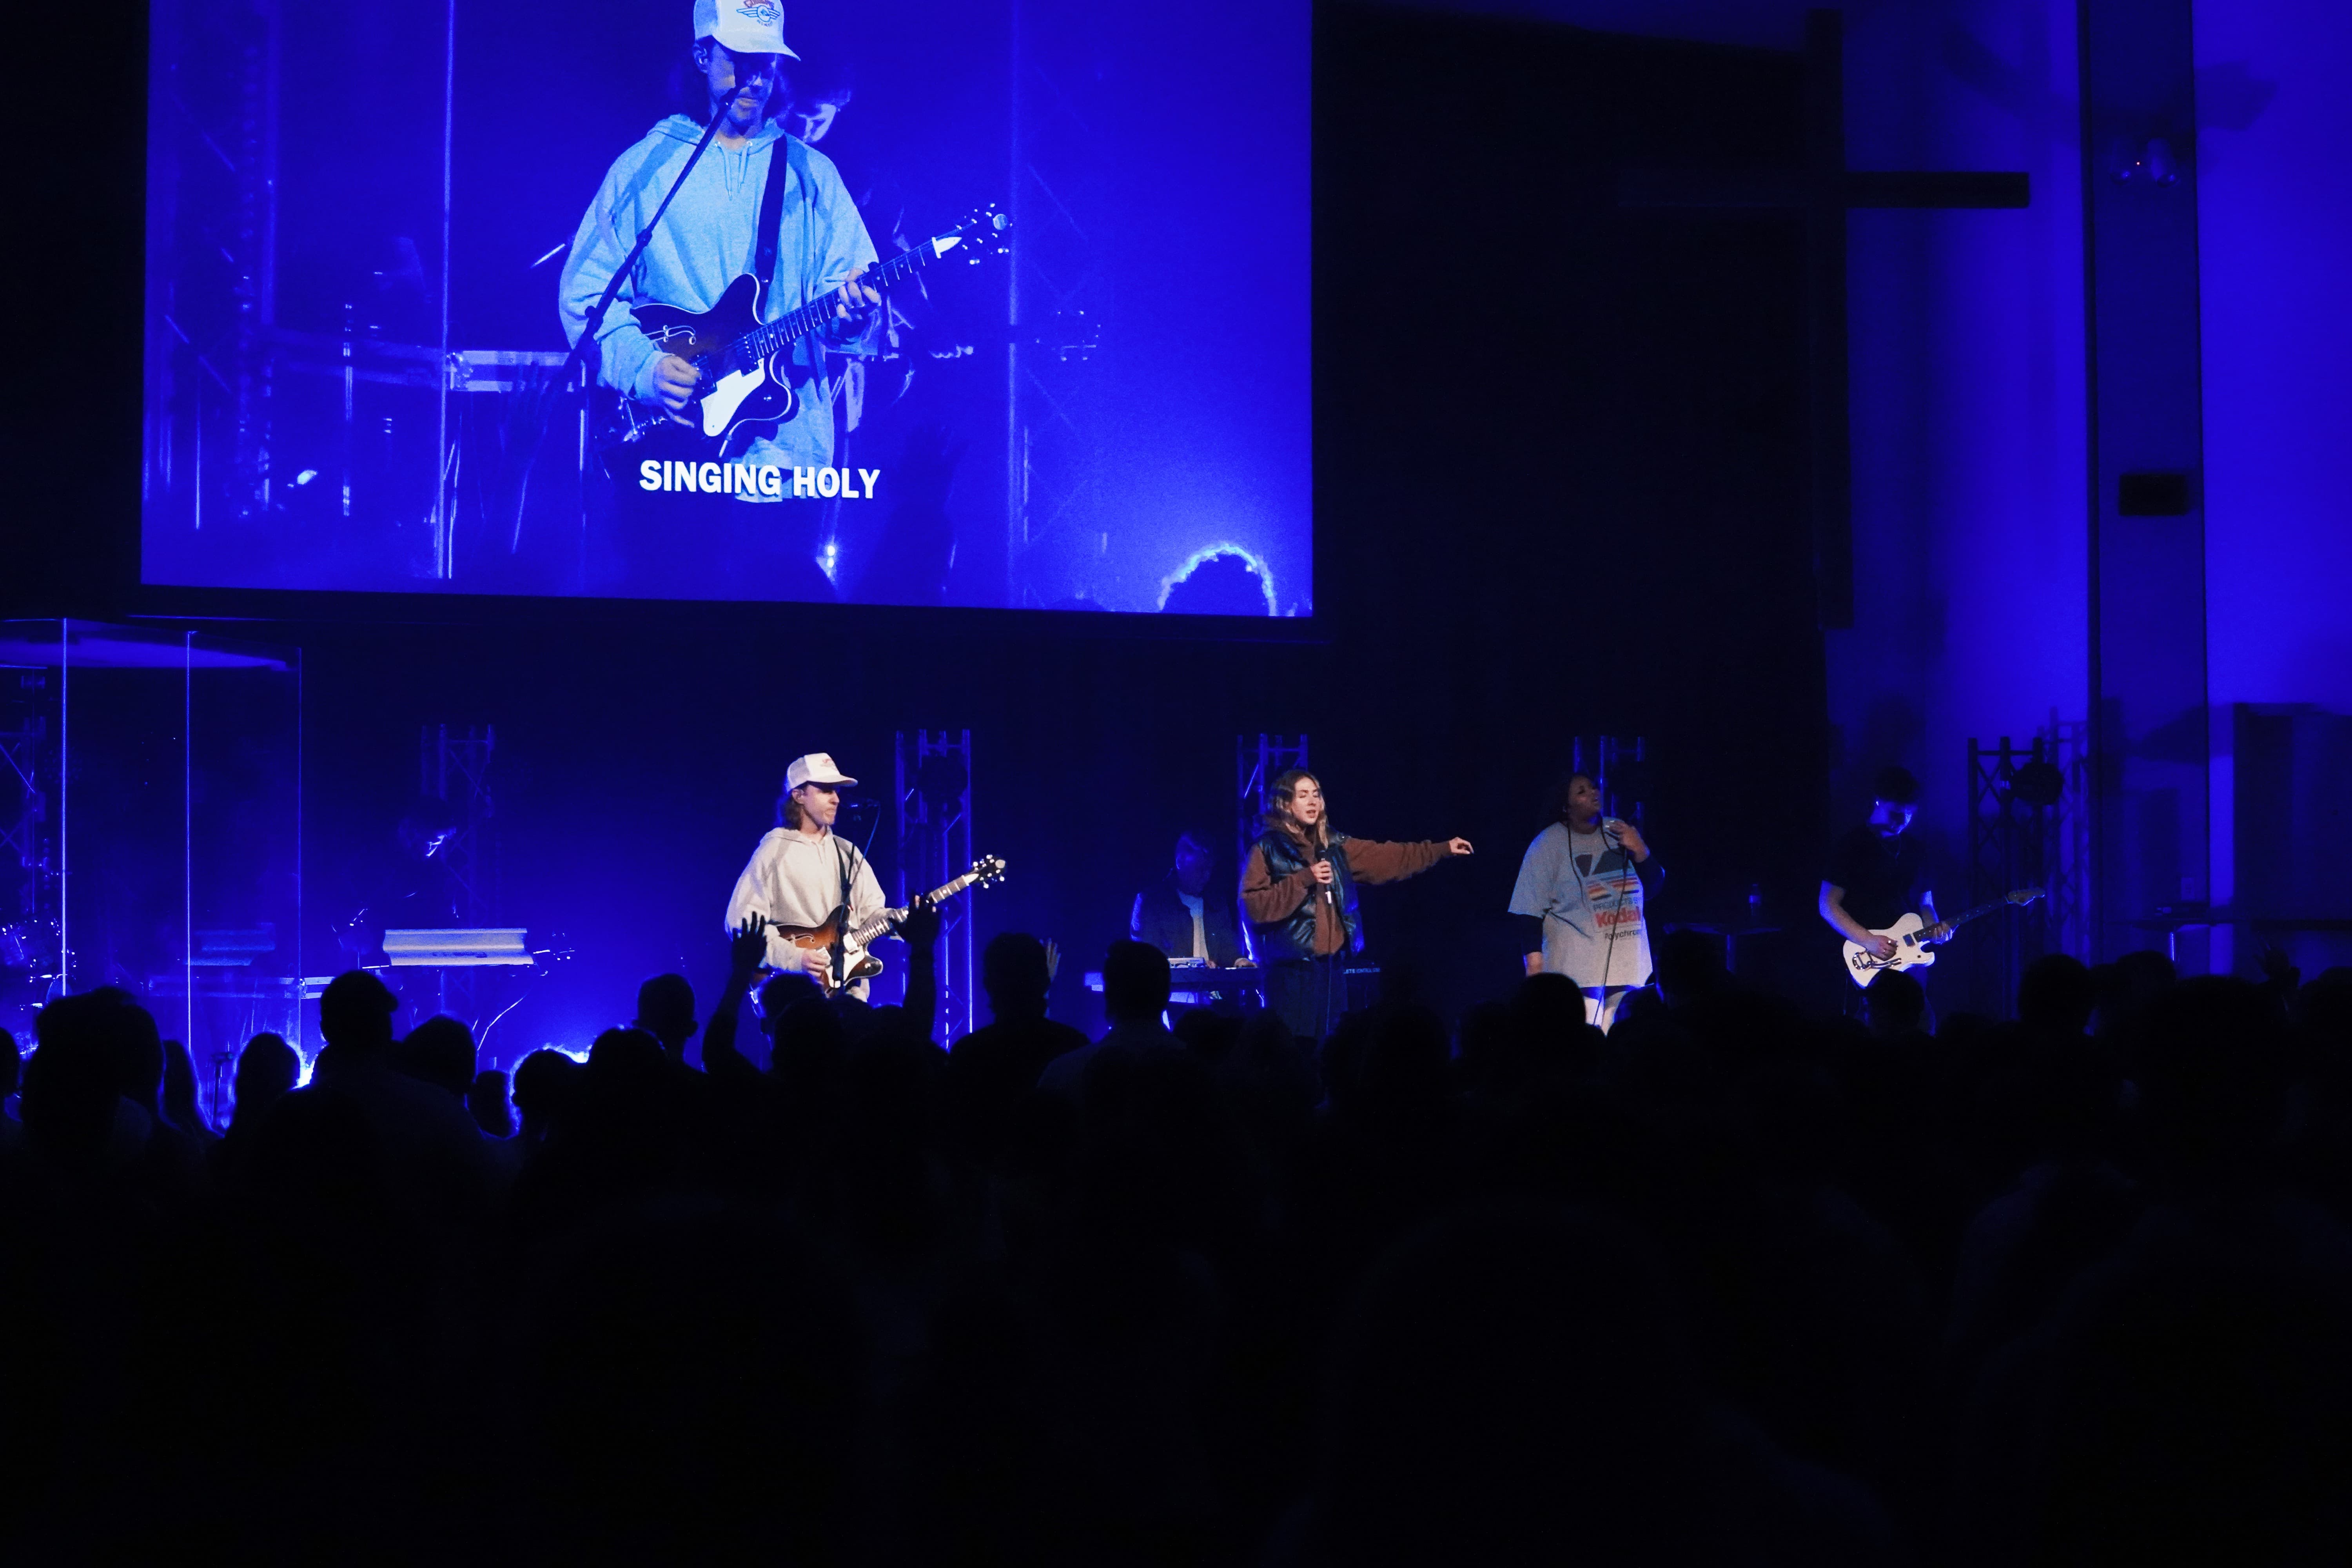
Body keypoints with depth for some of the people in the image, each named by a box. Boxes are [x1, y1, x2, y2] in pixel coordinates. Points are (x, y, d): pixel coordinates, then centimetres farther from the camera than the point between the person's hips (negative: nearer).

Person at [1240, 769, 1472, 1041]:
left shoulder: (1332, 844, 13)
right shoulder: (1268, 848, -4)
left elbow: (1387, 857, 14)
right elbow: (1253, 905, -12)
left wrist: (1444, 849, 10)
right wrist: (1303, 880, -17)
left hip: (1329, 964, 6)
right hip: (1291, 968, -6)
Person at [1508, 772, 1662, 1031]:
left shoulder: (1620, 831, 9)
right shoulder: (1548, 845, -4)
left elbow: (1653, 883, 13)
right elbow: (1531, 912, -4)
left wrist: (1640, 850, -5)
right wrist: (1535, 962, -11)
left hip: (1628, 961, 5)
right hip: (1578, 968, -5)